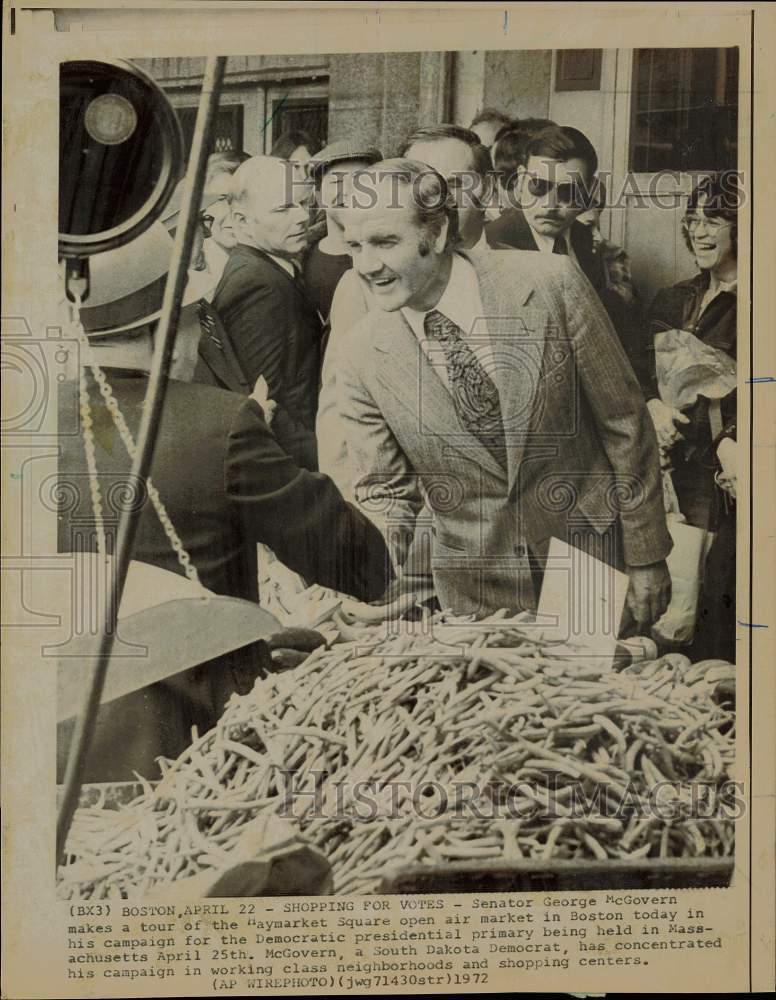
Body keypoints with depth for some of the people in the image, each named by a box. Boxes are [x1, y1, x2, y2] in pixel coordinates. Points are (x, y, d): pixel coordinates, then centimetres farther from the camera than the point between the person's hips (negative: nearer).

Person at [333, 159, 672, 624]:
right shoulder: (361, 358, -11)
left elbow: (624, 421, -9)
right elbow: (385, 492, -1)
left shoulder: (550, 285, -17)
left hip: (588, 551, -1)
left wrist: (646, 557, -4)